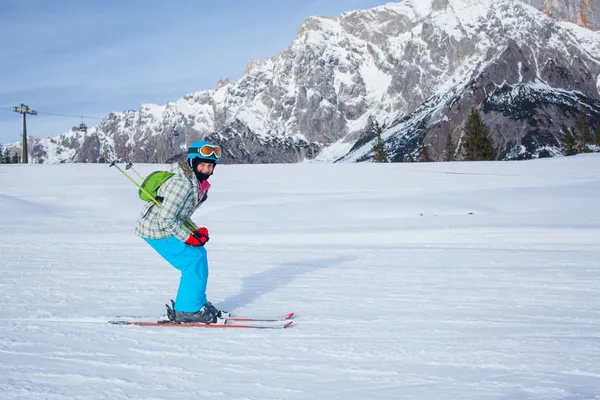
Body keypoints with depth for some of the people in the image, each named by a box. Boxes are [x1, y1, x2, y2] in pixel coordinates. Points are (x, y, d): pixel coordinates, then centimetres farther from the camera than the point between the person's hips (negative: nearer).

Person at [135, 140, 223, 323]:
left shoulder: (198, 183, 5)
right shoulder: (182, 184, -27)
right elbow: (166, 219, -27)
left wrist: (197, 232, 0)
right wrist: (189, 238, -19)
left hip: (168, 227, 10)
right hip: (156, 230, -10)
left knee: (199, 255, 11)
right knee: (194, 259, -10)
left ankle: (197, 303, 21)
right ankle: (188, 310, -4)